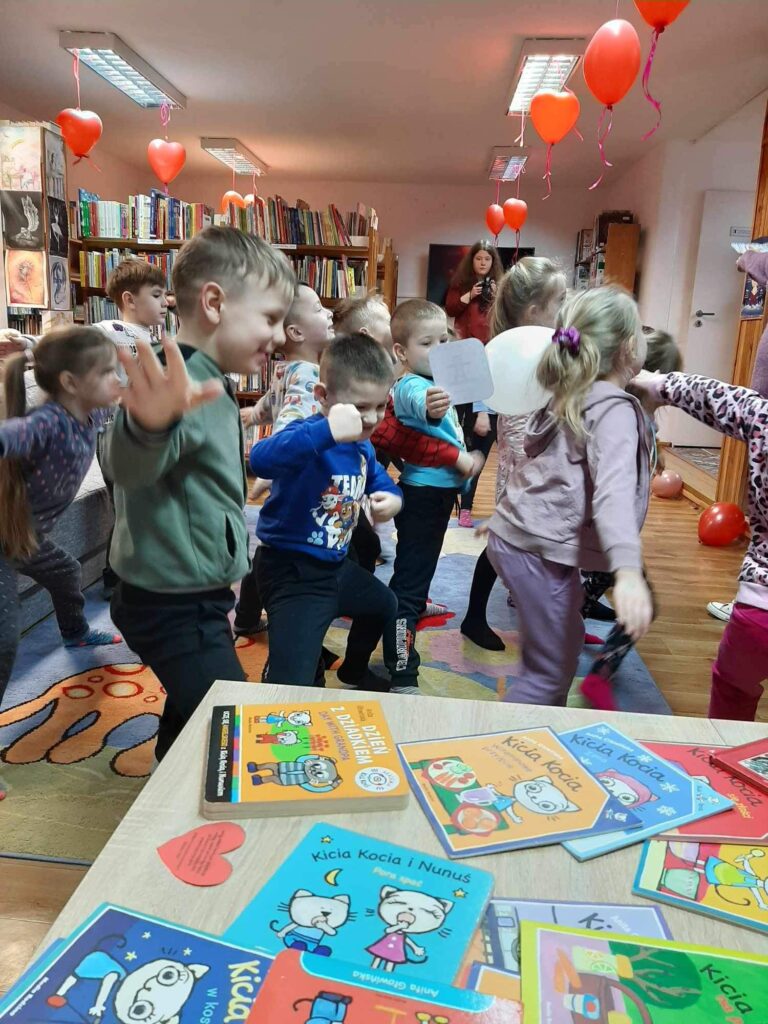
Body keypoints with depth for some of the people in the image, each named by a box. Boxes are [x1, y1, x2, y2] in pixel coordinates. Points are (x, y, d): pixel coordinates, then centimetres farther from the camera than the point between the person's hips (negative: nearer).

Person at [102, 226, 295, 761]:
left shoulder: (211, 387, 7)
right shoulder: (181, 389, -25)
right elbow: (131, 467, -47)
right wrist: (151, 426, -69)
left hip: (194, 598, 10)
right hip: (173, 607, -10)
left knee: (194, 722, 25)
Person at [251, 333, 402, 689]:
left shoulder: (362, 445, 2)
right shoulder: (309, 435, -27)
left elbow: (375, 475, 25)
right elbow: (260, 459, -49)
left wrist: (392, 496, 0)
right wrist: (327, 431, -61)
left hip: (336, 566, 10)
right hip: (292, 572, -10)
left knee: (384, 605, 37)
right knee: (291, 687, -18)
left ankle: (354, 673, 63)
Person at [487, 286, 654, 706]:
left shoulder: (573, 398, 12)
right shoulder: (616, 410, -15)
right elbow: (613, 490, -32)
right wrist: (628, 571, -43)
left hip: (514, 534, 10)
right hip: (540, 550, -10)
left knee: (564, 645, 24)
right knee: (551, 672, 0)